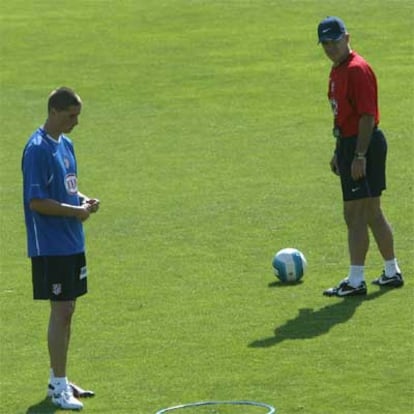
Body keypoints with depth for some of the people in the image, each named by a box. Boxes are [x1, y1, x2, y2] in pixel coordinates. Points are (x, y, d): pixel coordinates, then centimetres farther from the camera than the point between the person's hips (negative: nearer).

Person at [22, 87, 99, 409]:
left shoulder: (65, 144, 11)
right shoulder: (38, 150, -17)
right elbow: (36, 202, -21)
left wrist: (83, 199, 3)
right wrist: (75, 211, -17)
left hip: (72, 243, 9)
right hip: (50, 246, -9)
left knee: (67, 310, 13)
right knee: (60, 311, -7)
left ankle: (58, 379, 23)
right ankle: (59, 387, -1)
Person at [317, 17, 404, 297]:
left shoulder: (357, 70, -16)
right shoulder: (337, 70, 15)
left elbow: (367, 116, -21)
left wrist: (359, 156, -24)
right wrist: (339, 152, 24)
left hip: (364, 145, -10)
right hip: (350, 144, 10)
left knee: (356, 216, -7)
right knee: (372, 214, 15)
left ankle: (356, 281, -5)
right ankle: (392, 273, 23)